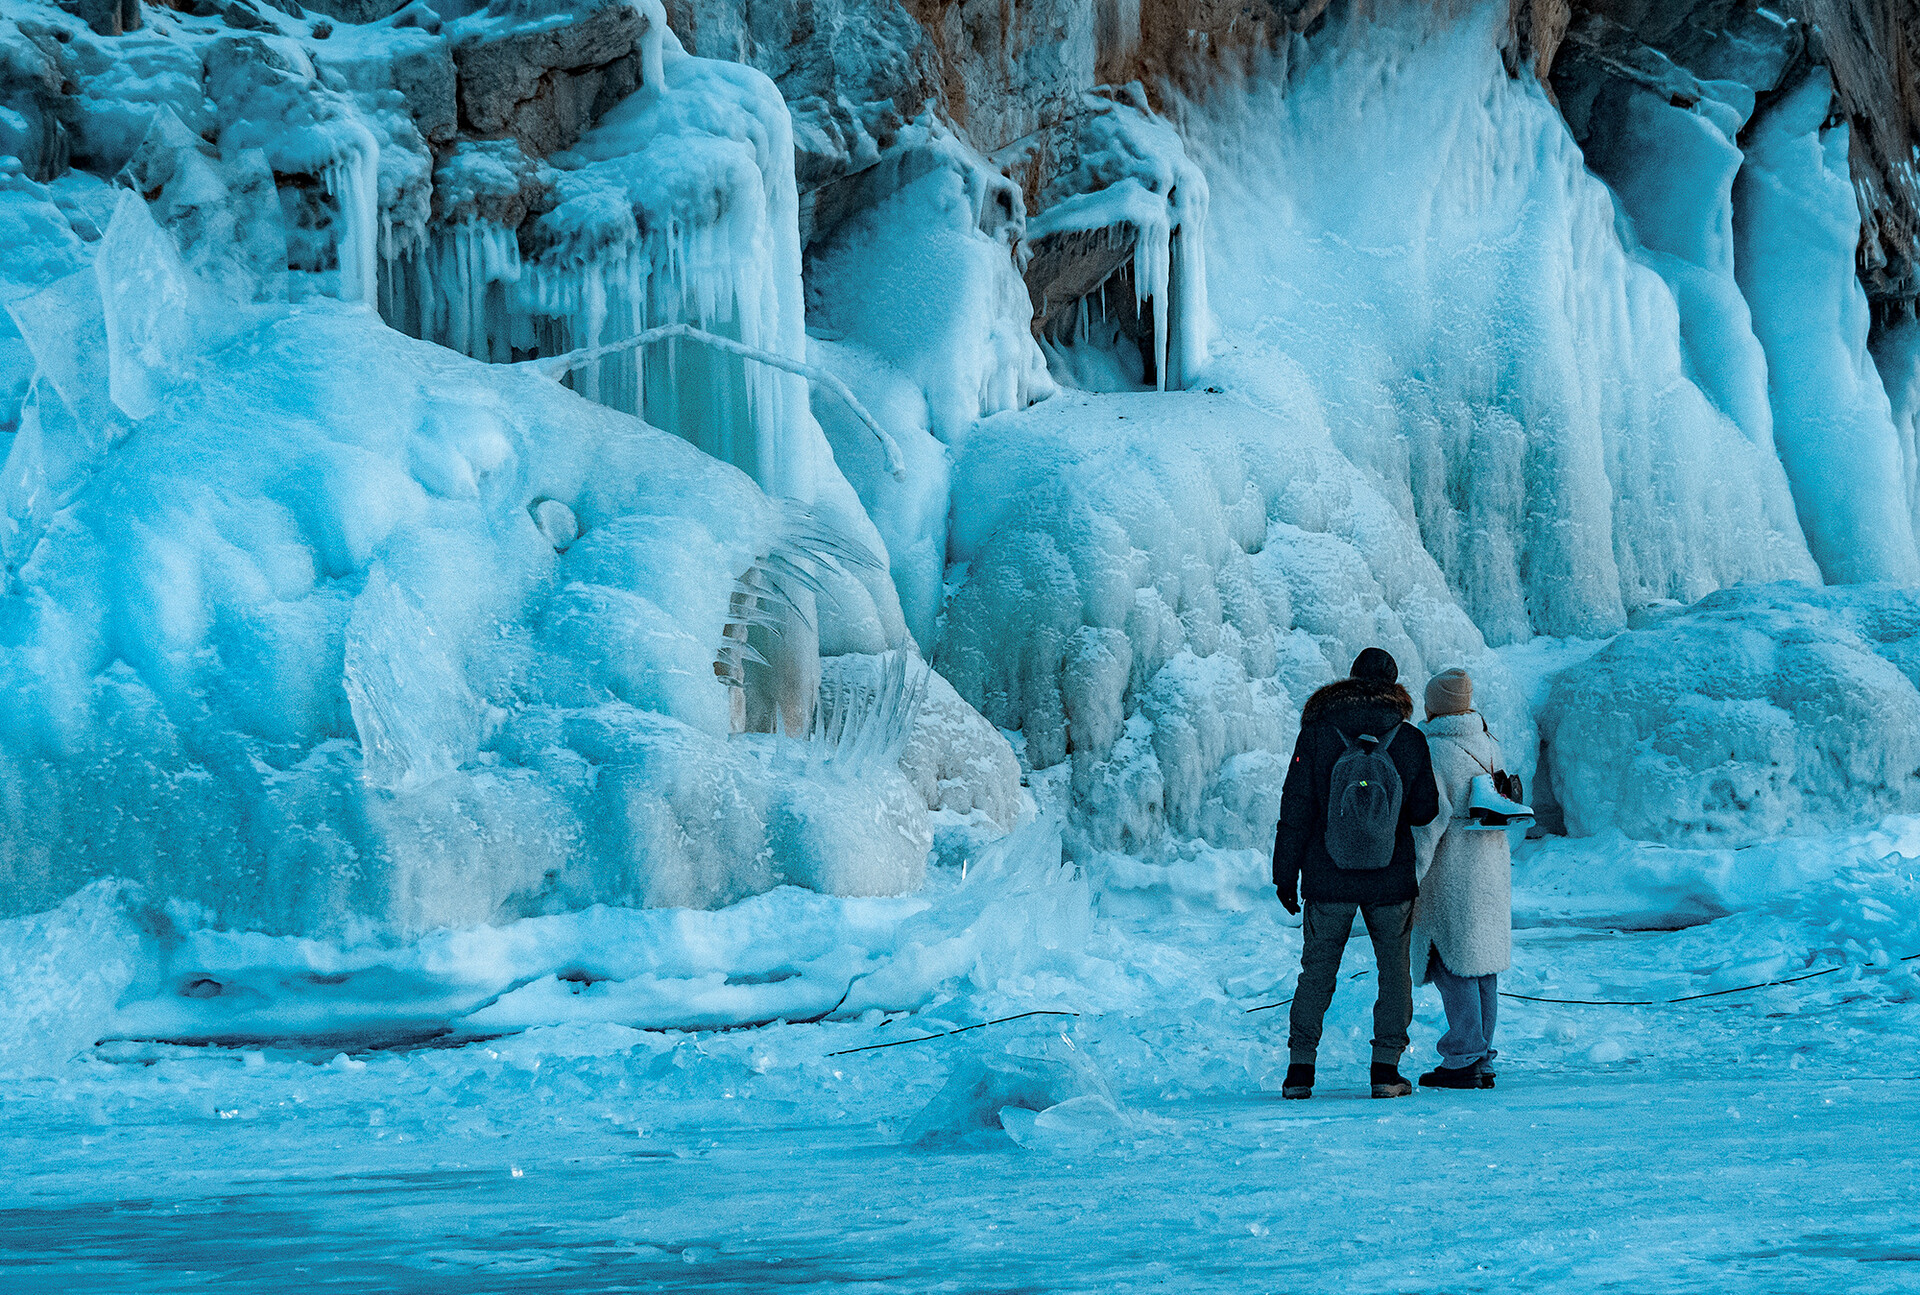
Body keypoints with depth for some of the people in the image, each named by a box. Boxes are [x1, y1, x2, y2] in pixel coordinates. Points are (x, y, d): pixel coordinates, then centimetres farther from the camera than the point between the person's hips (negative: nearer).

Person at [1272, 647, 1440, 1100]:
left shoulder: (1316, 734, -3)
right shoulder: (1410, 740, -2)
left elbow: (1296, 808, -5)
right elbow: (1425, 810, 1)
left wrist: (1285, 872, 0)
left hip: (1328, 876, 0)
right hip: (1391, 877, 0)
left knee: (1316, 972, 7)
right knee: (1394, 970, 10)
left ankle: (1300, 1067, 3)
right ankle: (1385, 1067, 5)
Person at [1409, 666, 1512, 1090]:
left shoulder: (1433, 750, -14)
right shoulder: (1489, 747, 10)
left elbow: (1430, 820, -18)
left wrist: (1410, 879, -16)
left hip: (1451, 870, -8)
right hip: (1492, 865, 8)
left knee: (1452, 965, -4)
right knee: (1481, 963, 12)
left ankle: (1463, 1061, -6)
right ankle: (1481, 1059, 15)